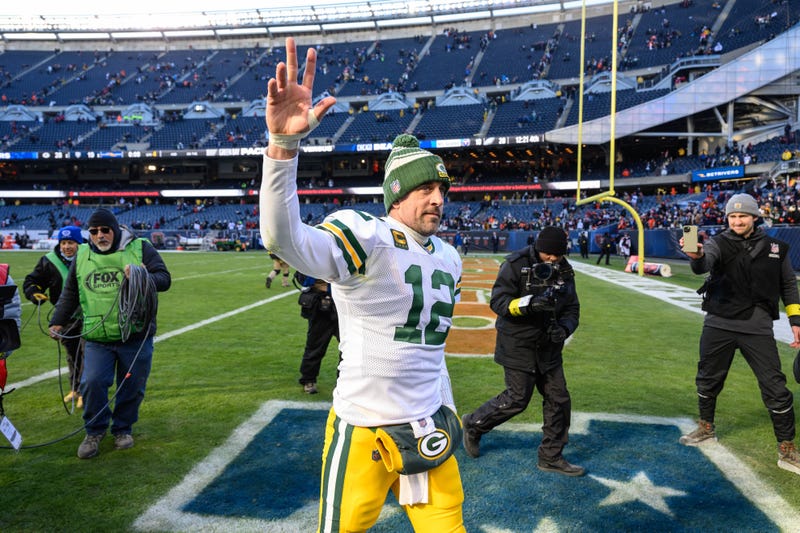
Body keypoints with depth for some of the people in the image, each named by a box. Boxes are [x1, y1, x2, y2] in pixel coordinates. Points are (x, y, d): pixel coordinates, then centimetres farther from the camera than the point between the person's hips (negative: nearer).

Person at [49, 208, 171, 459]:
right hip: (96, 339, 2)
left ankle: (123, 429, 30)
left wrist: (143, 278, -25)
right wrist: (57, 322, 16)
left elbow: (164, 279, -6)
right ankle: (95, 431, 17)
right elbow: (70, 294, 20)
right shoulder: (82, 255, 11)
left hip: (136, 336, -2)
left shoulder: (140, 248, -1)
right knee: (92, 382, -8)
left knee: (132, 386, 7)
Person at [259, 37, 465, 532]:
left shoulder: (448, 259, 7)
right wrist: (284, 141, -49)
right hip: (363, 432, -6)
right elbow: (284, 238, -35)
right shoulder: (366, 237, -16)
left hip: (428, 430, 6)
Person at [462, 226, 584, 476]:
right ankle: (473, 424, 23)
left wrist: (564, 328, -14)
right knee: (517, 398, -3)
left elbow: (572, 309, 7)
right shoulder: (516, 264, -14)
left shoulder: (564, 270, 4)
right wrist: (529, 303, -33)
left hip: (549, 347, 7)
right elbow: (498, 301, -18)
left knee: (558, 399, 8)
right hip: (518, 345, -6)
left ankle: (551, 457, 24)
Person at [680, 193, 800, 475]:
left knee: (775, 388, -2)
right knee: (708, 380, 14)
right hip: (718, 325, 0)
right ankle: (706, 428, 37)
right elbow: (703, 265, -27)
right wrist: (697, 257, -50)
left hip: (758, 327, 0)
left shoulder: (776, 248, 3)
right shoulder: (718, 243, -4)